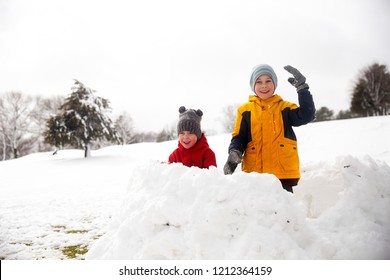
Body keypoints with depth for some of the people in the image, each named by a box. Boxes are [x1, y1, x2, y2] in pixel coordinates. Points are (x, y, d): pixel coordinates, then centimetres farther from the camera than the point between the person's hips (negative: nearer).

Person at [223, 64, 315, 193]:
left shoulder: (285, 107, 12)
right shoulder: (245, 110, 11)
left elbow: (306, 116, -4)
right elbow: (239, 137, 8)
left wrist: (302, 88, -8)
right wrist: (234, 153, -12)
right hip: (254, 171, 0)